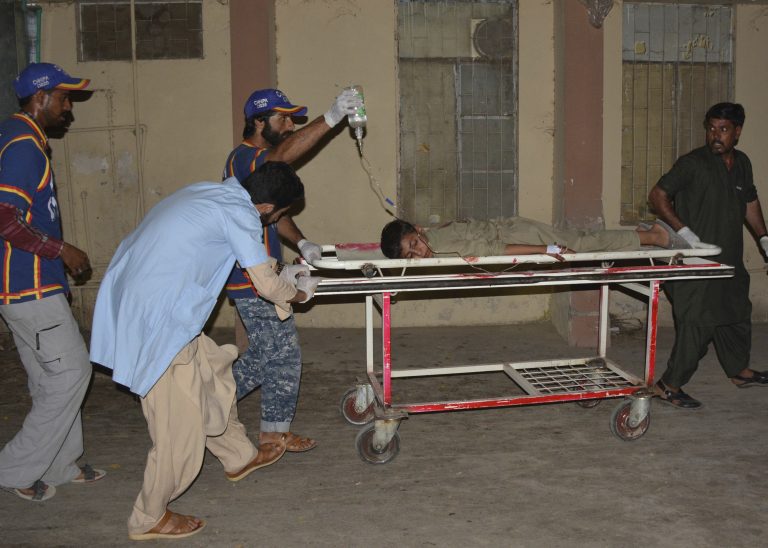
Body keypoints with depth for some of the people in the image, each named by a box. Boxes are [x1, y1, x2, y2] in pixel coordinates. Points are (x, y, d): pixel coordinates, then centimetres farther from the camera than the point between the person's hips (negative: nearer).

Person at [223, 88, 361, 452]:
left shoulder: (260, 162, 16)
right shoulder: (243, 158, -16)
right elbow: (284, 154, -38)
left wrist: (300, 243, 2)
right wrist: (331, 118, -45)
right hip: (253, 279, -10)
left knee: (265, 354, 18)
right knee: (283, 353, 0)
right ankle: (275, 433, 14)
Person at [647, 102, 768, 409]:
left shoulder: (742, 164, 10)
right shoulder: (693, 164, -12)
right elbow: (657, 196, -15)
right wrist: (684, 232, -23)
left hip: (730, 259, 8)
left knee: (736, 314, 21)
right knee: (697, 323, -10)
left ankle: (740, 371, 41)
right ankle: (670, 386, 0)